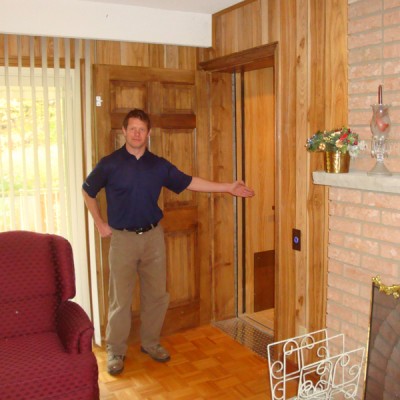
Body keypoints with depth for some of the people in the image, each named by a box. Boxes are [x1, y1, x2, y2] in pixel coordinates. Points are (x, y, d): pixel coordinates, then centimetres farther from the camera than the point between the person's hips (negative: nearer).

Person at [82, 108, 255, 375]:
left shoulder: (159, 165, 3)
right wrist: (100, 223, 1)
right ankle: (116, 351, 19)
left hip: (153, 235, 3)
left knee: (157, 294, 10)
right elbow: (88, 192, 6)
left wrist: (228, 188, 4)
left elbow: (188, 182, 7)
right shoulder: (110, 164, -6)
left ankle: (151, 342, 30)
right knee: (121, 298, 3)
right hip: (122, 238, -3)